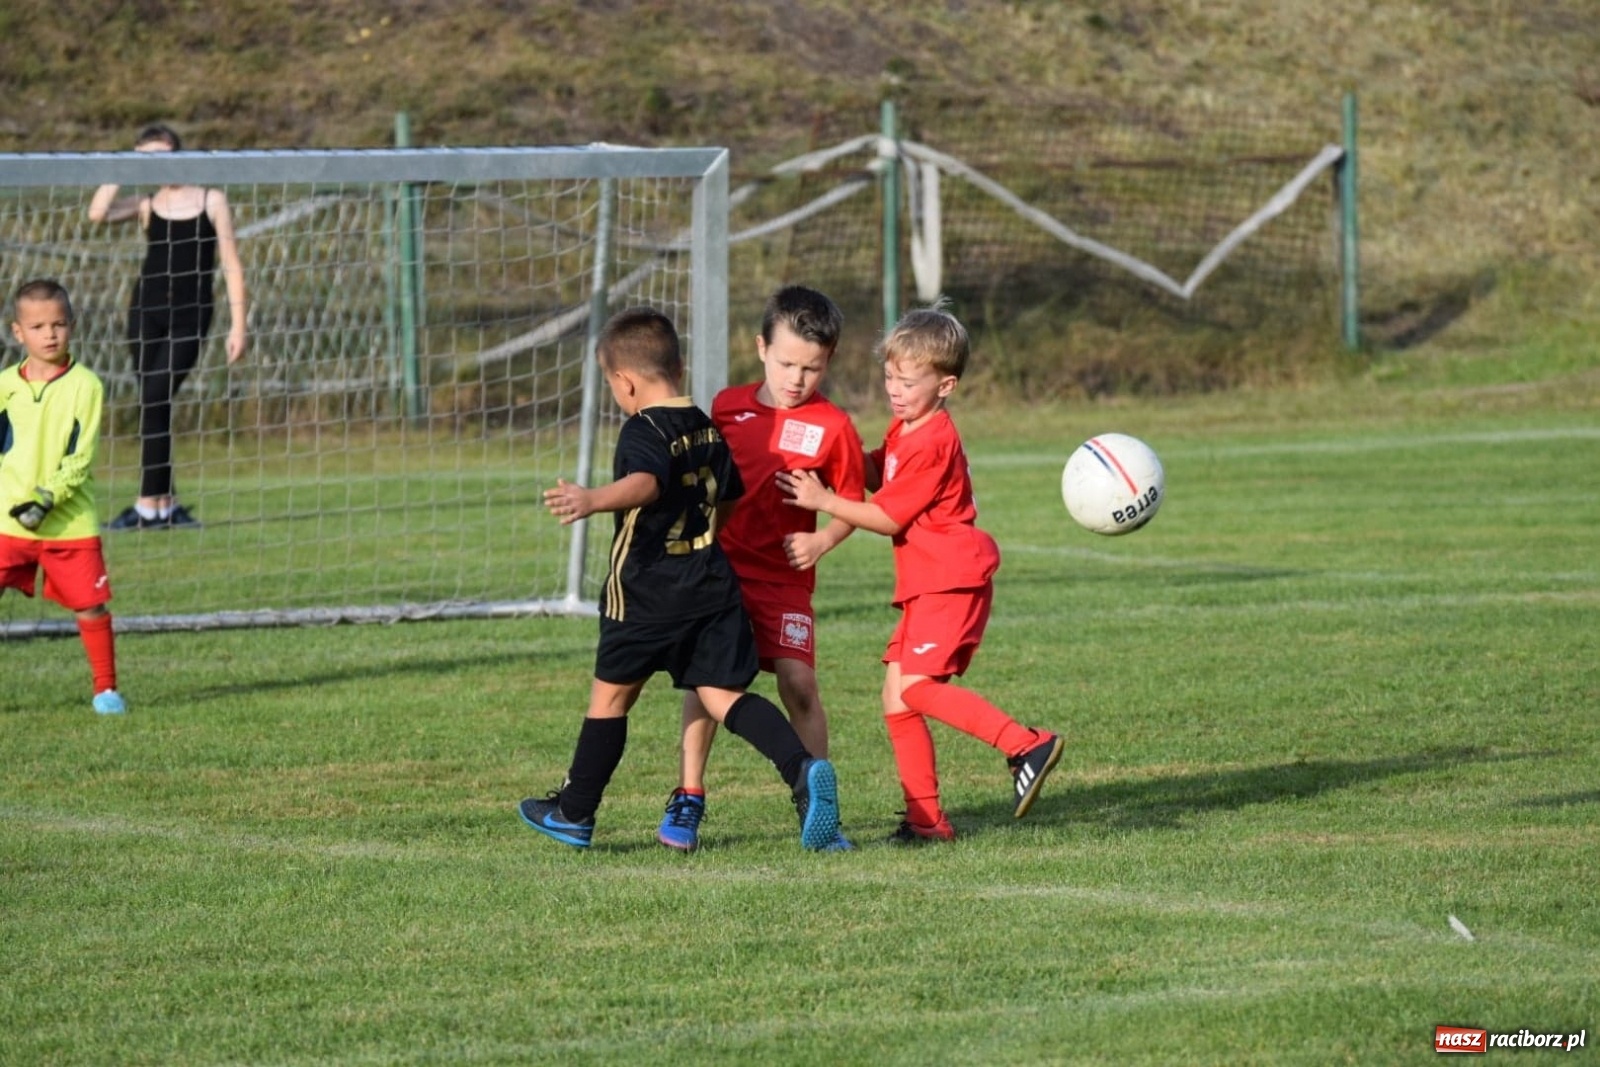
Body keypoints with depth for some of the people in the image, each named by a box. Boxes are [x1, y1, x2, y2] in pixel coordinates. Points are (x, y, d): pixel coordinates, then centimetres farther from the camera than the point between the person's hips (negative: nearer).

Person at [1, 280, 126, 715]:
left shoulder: (85, 385, -4)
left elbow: (80, 456, -8)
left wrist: (48, 499, -18)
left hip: (70, 520, -1)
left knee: (91, 606, 2)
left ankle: (106, 689, 18)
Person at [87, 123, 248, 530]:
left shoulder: (211, 201, 2)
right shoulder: (146, 204, 7)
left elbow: (230, 264, 1)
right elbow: (98, 212, -11)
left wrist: (237, 324, -5)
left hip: (190, 313, -4)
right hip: (147, 309, 4)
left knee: (156, 401, -13)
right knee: (153, 406, 3)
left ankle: (150, 504, -12)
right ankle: (166, 502, 8)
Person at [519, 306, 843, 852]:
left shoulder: (644, 431, -14)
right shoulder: (710, 430, 11)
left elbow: (644, 483, -35)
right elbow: (729, 499, 22)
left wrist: (592, 499, -52)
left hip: (647, 591, -6)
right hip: (713, 584, 6)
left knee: (610, 693, 10)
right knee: (723, 693, 2)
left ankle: (574, 812, 23)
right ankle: (804, 770, -22)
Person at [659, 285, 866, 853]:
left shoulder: (831, 426, -5)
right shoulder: (728, 406, 4)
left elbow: (851, 505, 0)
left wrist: (822, 541, -17)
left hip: (784, 575, -2)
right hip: (718, 566, 2)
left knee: (798, 680, -11)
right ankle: (687, 801, 10)